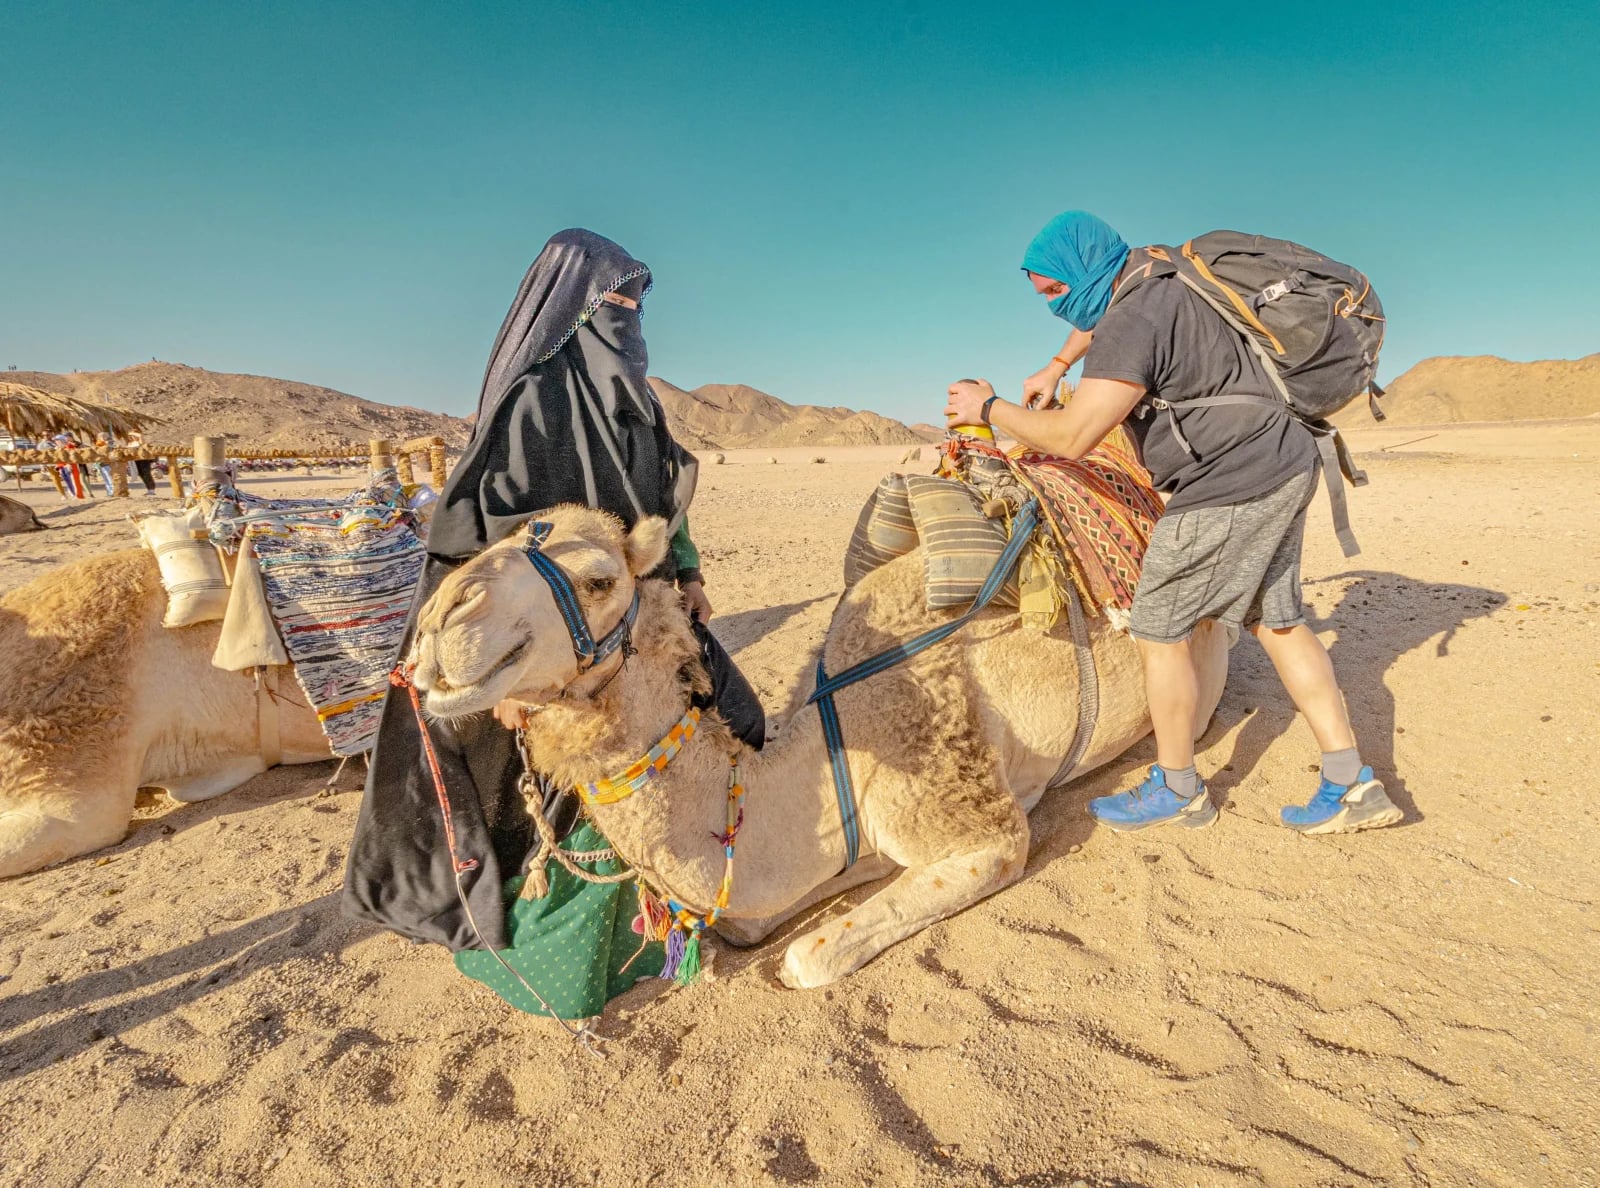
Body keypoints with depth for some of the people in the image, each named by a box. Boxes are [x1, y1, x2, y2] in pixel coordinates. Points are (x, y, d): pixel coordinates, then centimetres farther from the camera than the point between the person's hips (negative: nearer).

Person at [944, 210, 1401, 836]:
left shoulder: (1133, 324, -20)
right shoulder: (1155, 282, 11)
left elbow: (1072, 437, -24)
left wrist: (989, 408, -10)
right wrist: (1056, 367, 28)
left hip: (1229, 490, -10)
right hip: (1284, 468, 10)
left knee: (1159, 632, 1)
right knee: (1278, 622, 14)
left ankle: (1178, 790, 17)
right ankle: (1353, 785, 19)